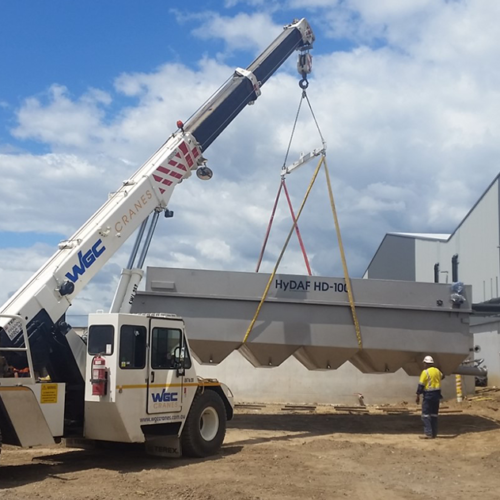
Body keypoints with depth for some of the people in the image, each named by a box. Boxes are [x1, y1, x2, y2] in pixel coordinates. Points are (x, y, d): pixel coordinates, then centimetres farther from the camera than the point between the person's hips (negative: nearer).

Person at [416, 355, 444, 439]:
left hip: (428, 394, -7)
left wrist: (418, 396, -8)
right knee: (434, 414, 13)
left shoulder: (425, 372, -12)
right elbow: (442, 376, 32)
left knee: (426, 414, -4)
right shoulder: (437, 371, 9)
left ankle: (428, 433, -10)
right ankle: (434, 433, 15)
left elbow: (421, 385, -13)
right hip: (437, 394, 7)